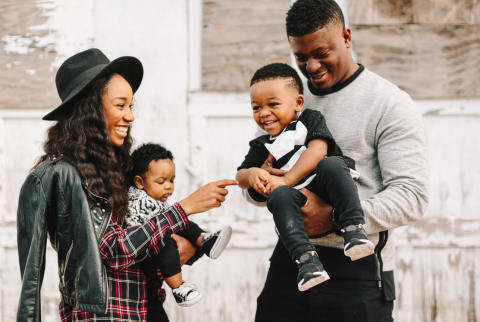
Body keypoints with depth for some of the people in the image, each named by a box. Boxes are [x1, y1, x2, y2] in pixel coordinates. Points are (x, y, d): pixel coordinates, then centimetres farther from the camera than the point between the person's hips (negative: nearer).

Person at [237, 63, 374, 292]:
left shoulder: (310, 119, 13)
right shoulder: (262, 146, 23)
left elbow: (317, 150, -5)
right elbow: (240, 175, 20)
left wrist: (286, 180, -13)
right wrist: (251, 174, -7)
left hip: (325, 187, -2)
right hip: (299, 198, 2)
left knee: (330, 164, -34)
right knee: (280, 196, -33)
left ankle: (353, 228, -42)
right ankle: (305, 256, -46)